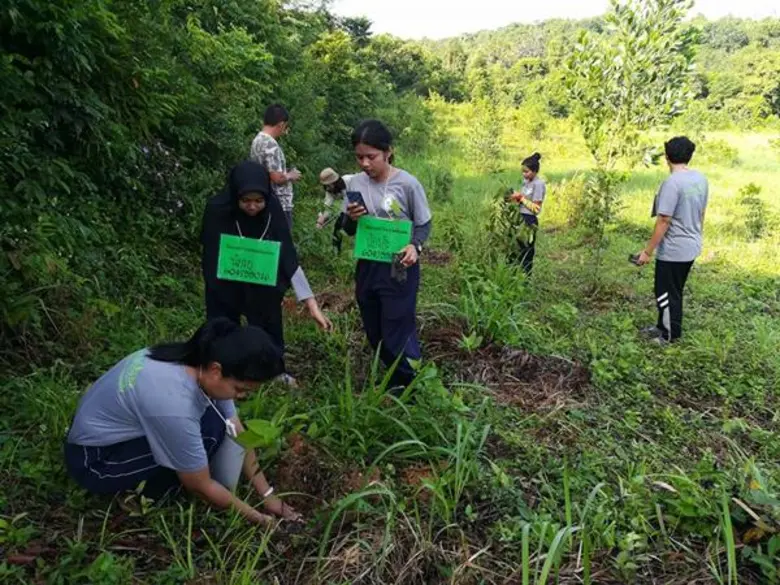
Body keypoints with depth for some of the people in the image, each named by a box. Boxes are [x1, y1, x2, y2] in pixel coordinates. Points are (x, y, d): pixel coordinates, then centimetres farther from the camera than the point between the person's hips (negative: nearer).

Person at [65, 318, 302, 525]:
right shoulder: (174, 404, -37)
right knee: (209, 432, -24)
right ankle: (139, 491, -3)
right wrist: (254, 516, -11)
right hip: (93, 459, -8)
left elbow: (237, 435, -5)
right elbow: (200, 486, -23)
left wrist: (268, 495, -4)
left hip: (115, 426, 8)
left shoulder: (201, 362, -14)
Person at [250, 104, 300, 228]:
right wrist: (290, 176, -4)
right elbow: (277, 178, -22)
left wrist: (287, 175, 15)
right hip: (279, 205, -10)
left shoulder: (257, 141, 12)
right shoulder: (271, 144, -17)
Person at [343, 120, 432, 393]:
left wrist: (415, 246, -24)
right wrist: (351, 219, -15)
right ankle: (396, 379, 40)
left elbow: (424, 224, -3)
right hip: (367, 266, 6)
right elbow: (350, 232, 8)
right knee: (375, 332, 17)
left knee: (397, 331, 0)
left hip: (399, 268, -5)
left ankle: (409, 386, 24)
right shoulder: (356, 183, -1)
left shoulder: (407, 184, -13)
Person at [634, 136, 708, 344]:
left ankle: (671, 336, 19)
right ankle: (663, 327, 35)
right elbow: (701, 214, 13)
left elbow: (664, 221, -22)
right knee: (674, 292, 21)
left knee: (667, 293, 7)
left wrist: (648, 251, -16)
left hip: (673, 250, -9)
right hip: (691, 246, 9)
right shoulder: (701, 179, 3)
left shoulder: (673, 182, -22)